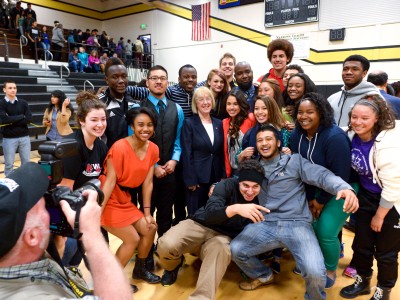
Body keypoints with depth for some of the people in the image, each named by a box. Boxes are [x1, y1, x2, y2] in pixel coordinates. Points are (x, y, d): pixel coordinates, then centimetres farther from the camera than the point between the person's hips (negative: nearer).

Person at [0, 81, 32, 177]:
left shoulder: (23, 102, 6)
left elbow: (29, 118, -6)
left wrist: (12, 121, -11)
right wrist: (21, 116, -9)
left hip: (24, 137, 2)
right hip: (9, 138, -2)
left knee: (26, 163, 9)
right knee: (9, 164, 6)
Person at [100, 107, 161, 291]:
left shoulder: (153, 149, -4)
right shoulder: (120, 147, -24)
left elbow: (147, 182, -1)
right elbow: (110, 182, -23)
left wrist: (147, 212, 0)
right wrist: (97, 212, -23)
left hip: (125, 200, 7)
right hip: (108, 200, -7)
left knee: (149, 229, 7)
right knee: (132, 239, -6)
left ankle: (140, 269, 32)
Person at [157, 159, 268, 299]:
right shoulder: (227, 185, -16)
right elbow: (209, 214, -32)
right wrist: (236, 208, -48)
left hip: (222, 235, 1)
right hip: (199, 225, -1)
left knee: (222, 248, -38)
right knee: (167, 244, -28)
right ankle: (173, 266, 9)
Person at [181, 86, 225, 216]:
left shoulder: (218, 123, 9)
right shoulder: (189, 123, -5)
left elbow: (222, 152, 10)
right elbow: (186, 154, -10)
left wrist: (223, 176, 4)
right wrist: (190, 180, -13)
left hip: (216, 176, 4)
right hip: (197, 176, -4)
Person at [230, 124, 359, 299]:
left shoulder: (294, 161, 5)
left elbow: (322, 175, -8)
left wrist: (344, 188, -28)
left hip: (297, 224, -3)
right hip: (265, 225, 4)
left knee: (315, 272, -24)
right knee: (235, 250, -13)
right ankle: (264, 276, 21)